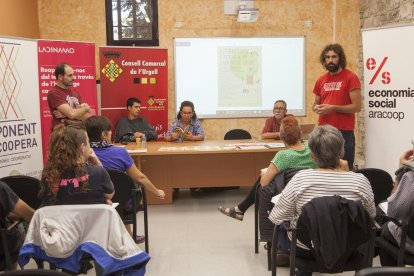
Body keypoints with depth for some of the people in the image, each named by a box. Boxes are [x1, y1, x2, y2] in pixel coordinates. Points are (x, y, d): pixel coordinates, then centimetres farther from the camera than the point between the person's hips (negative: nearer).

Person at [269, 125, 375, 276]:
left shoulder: (300, 178, -25)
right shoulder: (361, 181, -19)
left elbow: (276, 218, -15)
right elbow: (371, 214, 0)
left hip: (305, 249, -2)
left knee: (279, 227, 29)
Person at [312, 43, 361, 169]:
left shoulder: (351, 78, -5)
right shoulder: (321, 80, 12)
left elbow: (356, 106, -11)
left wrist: (333, 108, -17)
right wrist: (317, 108, -2)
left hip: (344, 133, -5)